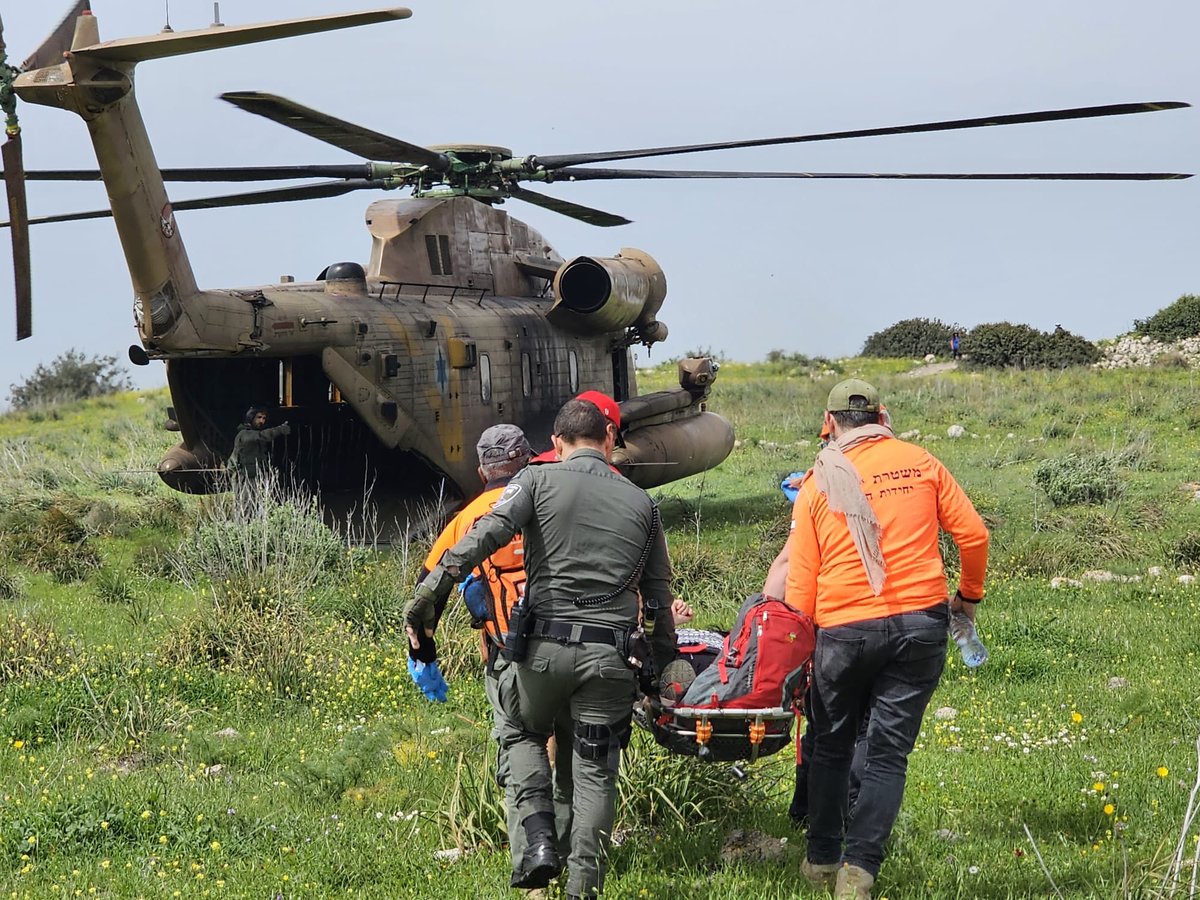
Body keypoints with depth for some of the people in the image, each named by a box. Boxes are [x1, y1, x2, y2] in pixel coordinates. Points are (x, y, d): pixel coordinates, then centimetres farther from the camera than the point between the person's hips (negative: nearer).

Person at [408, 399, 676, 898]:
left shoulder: (539, 480, 2)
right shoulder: (641, 501, 12)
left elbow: (487, 533, -14)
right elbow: (658, 593, 15)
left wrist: (432, 588, -17)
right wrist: (662, 661, 25)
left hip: (545, 647, -1)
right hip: (611, 655, 1)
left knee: (525, 734, 23)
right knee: (595, 772, 8)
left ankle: (538, 841, 5)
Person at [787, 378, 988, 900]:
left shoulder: (820, 481, 2)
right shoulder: (920, 463, 4)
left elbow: (800, 575, 1)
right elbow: (973, 533, 4)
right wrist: (970, 594, 20)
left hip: (843, 628, 0)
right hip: (920, 622, 0)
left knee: (831, 746, 18)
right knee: (889, 753, 3)